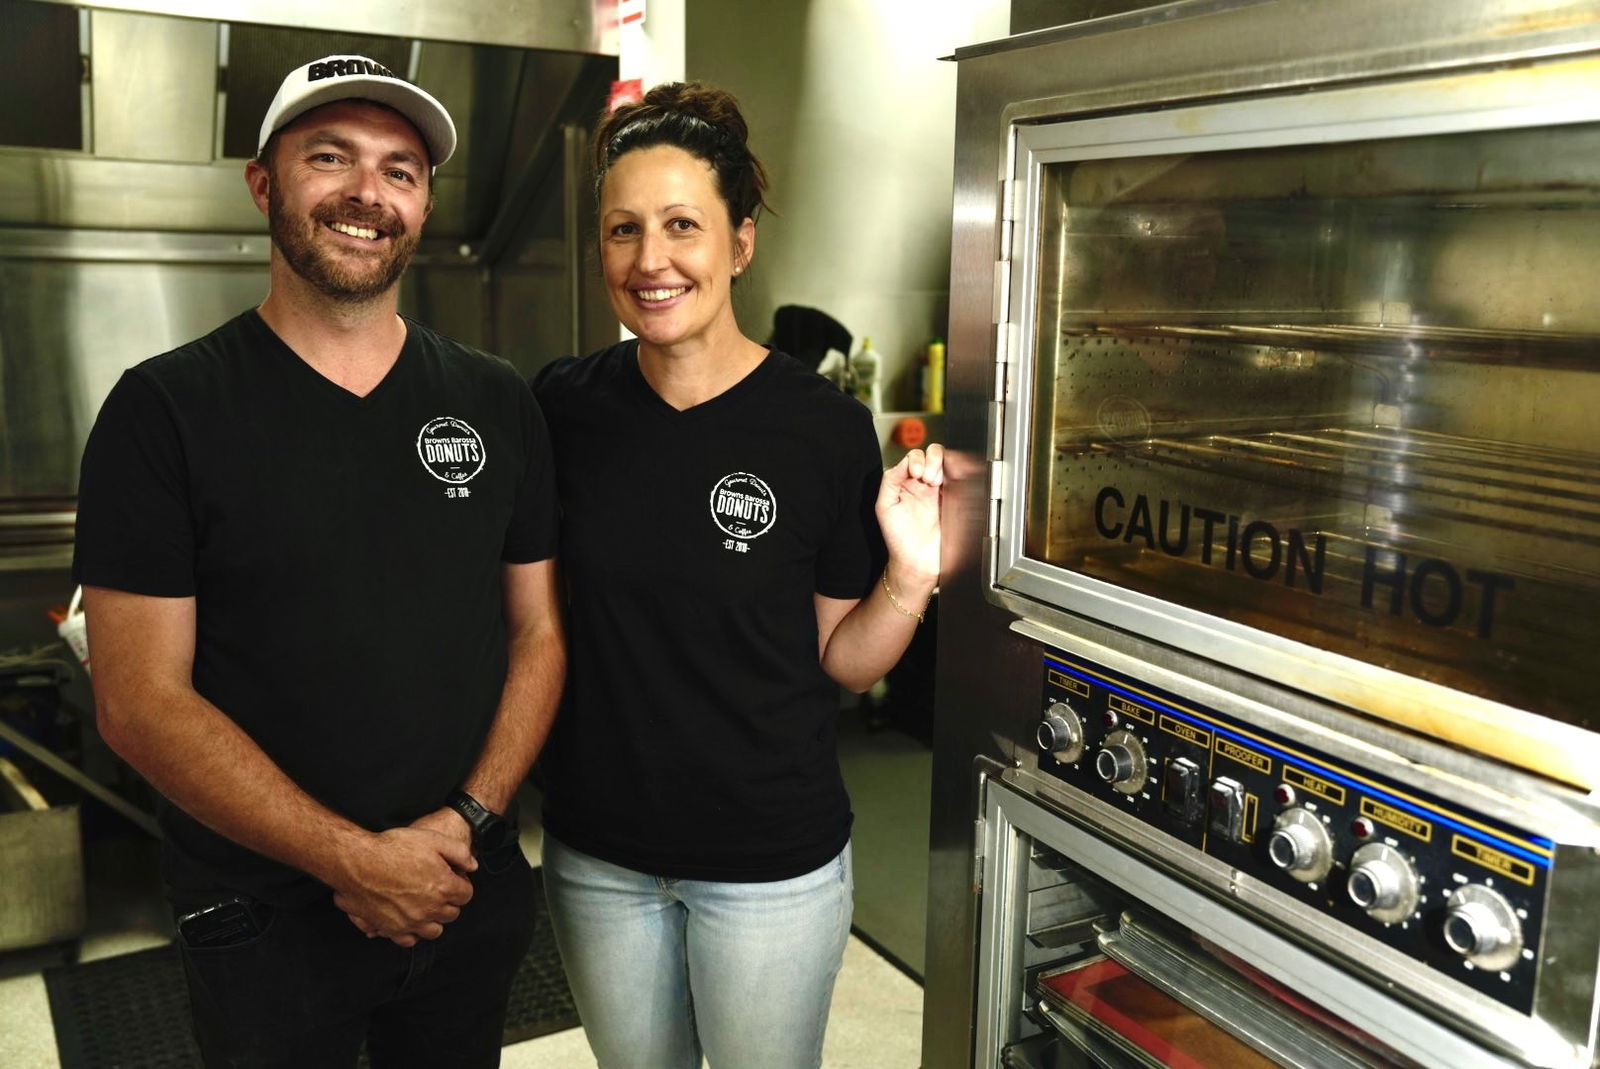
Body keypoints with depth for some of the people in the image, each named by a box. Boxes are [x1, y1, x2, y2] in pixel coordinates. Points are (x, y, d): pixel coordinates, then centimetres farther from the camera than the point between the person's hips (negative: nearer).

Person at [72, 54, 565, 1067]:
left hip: (473, 893, 3)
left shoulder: (498, 402, 1)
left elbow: (541, 633, 3)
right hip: (264, 919, -3)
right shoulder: (165, 409, -9)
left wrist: (468, 819, -11)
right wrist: (355, 860, -17)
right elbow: (141, 701, -13)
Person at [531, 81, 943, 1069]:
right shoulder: (564, 407, -7)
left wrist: (909, 577, -23)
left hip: (770, 860, -2)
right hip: (596, 851, 3)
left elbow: (842, 661, -7)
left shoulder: (824, 428, -15)